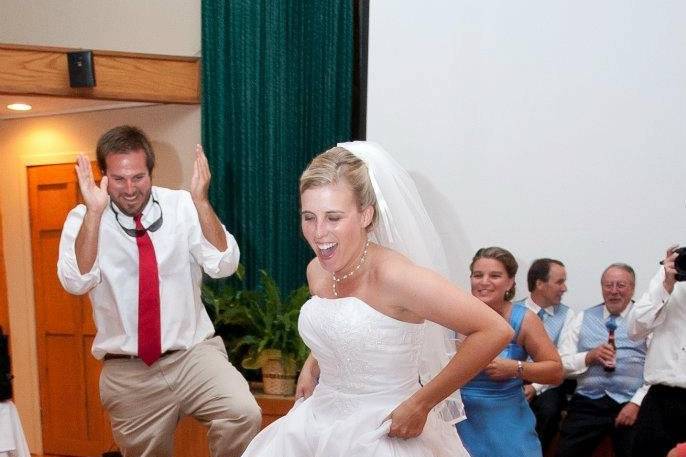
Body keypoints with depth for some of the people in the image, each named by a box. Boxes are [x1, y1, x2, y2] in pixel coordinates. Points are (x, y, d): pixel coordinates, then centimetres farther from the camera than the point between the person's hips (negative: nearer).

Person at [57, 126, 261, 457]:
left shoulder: (182, 207, -3)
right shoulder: (83, 220, -2)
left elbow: (223, 265, -13)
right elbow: (76, 282, -17)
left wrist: (200, 201, -23)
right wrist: (94, 212, -26)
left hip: (194, 353, -1)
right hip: (127, 372, 1)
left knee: (244, 415, -24)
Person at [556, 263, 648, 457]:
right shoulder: (583, 318, 12)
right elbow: (560, 363, 6)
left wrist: (637, 403, -12)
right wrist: (589, 357, -10)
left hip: (629, 404, -1)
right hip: (587, 403, 1)